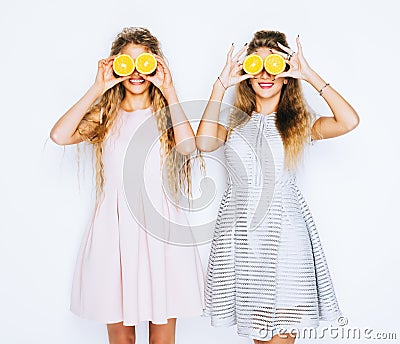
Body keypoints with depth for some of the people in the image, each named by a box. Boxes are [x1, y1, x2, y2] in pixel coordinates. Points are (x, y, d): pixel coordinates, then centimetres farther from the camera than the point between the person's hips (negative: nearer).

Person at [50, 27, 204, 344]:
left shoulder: (167, 114, 7)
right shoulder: (104, 115, 8)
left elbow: (188, 146, -16)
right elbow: (59, 136, -11)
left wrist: (169, 91, -10)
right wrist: (97, 89, -7)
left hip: (160, 227, 0)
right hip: (114, 226, 1)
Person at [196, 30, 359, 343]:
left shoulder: (298, 122, 4)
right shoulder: (233, 119, 8)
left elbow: (349, 121, -13)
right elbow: (204, 142, -13)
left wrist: (311, 76, -10)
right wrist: (221, 85, -9)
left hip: (285, 228, -1)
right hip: (241, 228, 2)